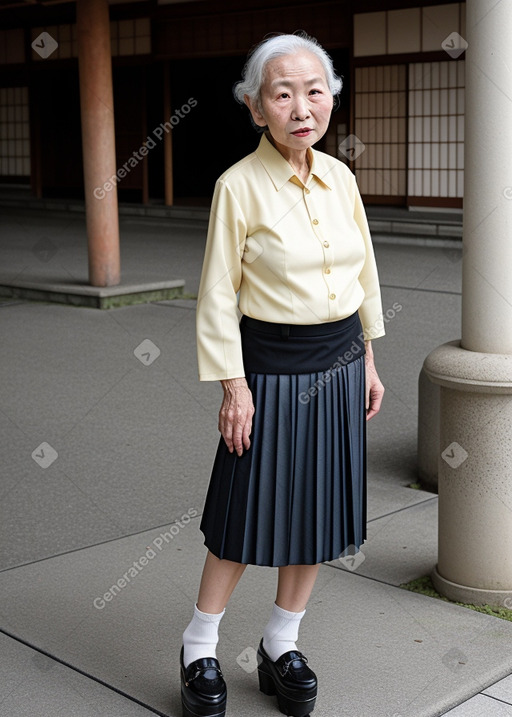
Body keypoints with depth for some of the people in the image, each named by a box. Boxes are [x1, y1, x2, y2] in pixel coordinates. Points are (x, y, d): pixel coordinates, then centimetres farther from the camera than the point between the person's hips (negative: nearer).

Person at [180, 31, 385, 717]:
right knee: (248, 519, 4)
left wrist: (368, 359, 13)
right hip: (271, 368, -5)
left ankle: (280, 648, 30)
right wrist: (234, 386, -12)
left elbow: (363, 272, 12)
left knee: (318, 511, 12)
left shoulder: (339, 176, 4)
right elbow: (218, 296, -10)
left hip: (339, 364, 6)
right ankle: (199, 650, 24)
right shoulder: (239, 186, -12)